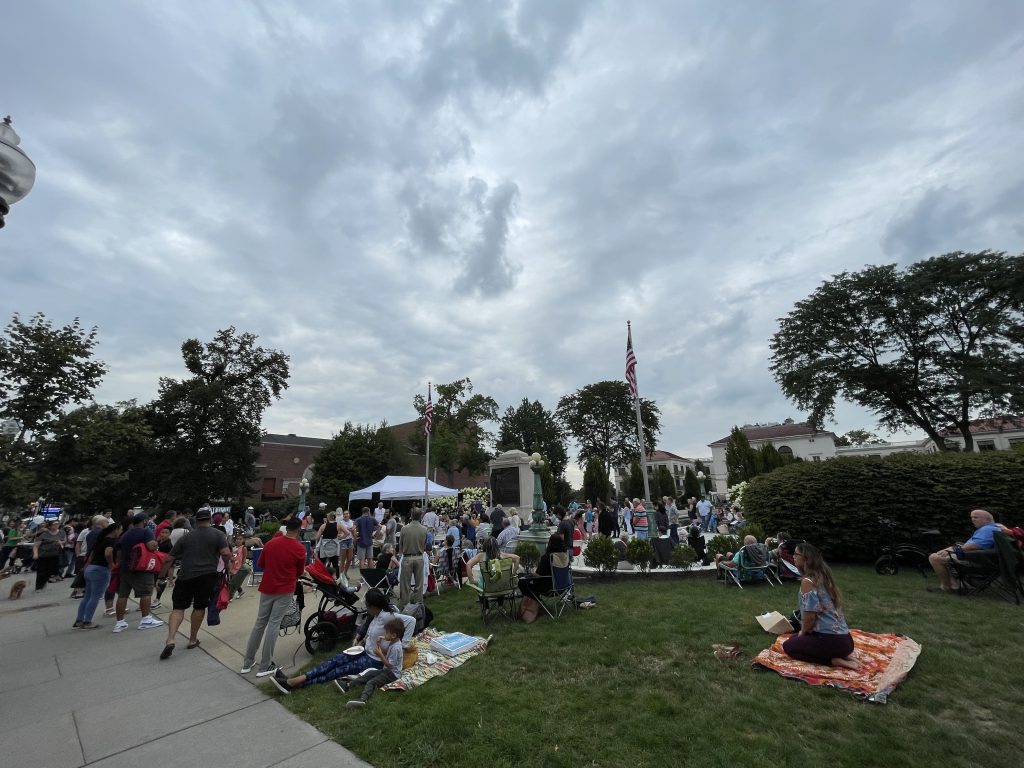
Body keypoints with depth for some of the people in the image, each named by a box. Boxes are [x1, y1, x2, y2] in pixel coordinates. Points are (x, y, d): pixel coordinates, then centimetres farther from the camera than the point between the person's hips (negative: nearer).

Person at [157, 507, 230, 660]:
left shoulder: (186, 537, 13)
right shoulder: (219, 534, 2)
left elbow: (169, 559, 13)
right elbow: (226, 554, -10)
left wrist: (161, 576, 22)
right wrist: (227, 564, 8)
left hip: (185, 575, 2)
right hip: (207, 575, -2)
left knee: (178, 608, 10)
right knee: (199, 607, 13)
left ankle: (170, 639, -7)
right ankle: (193, 640, 23)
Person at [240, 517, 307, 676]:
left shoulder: (271, 543, -2)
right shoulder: (300, 548, -14)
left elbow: (260, 564, 11)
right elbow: (299, 572, 0)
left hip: (267, 588, 4)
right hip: (285, 591, -4)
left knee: (259, 623, 16)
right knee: (273, 625, 2)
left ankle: (247, 663, 24)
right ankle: (265, 666, 10)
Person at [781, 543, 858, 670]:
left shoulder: (807, 581, -19)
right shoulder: (822, 577, 8)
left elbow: (810, 616, -19)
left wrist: (803, 632, 1)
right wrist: (803, 631, 17)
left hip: (831, 640, -8)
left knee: (789, 646, 8)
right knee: (794, 638, 24)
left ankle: (834, 660, -3)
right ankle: (841, 655, 12)